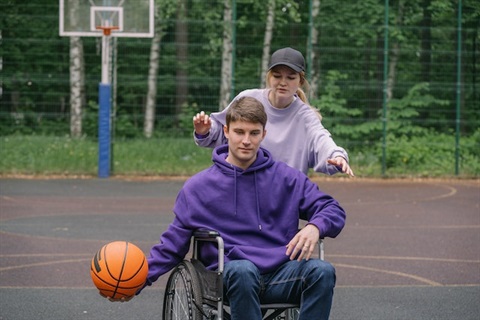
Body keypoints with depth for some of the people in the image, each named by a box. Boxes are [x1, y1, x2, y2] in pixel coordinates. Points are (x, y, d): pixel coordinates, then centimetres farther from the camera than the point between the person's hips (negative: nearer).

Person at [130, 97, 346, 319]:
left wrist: (314, 227, -10)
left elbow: (333, 210, 14)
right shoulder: (197, 187, 12)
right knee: (242, 270, -39)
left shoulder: (287, 178, 14)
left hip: (281, 275, 2)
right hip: (230, 275, -1)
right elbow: (172, 243, 15)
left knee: (322, 271, -31)